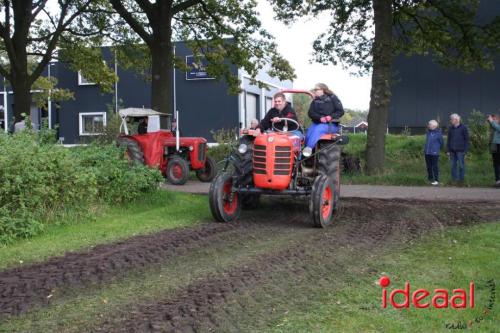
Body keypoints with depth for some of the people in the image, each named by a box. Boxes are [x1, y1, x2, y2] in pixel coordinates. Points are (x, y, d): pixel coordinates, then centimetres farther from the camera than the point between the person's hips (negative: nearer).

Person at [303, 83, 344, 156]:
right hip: (317, 123, 4)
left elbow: (340, 111, -2)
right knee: (309, 132, -25)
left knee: (318, 130, -33)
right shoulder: (315, 101, 13)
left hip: (331, 124, -4)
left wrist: (331, 116, -20)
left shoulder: (332, 98, 3)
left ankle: (309, 147, -40)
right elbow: (311, 113, 0)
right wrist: (320, 118, -18)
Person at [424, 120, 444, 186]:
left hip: (434, 153, -6)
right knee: (429, 166, 14)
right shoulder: (428, 132, 6)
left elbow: (442, 143, 0)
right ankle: (430, 178, 26)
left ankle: (436, 180, 3)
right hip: (427, 152, 6)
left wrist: (437, 148, 11)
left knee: (435, 167, -2)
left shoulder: (438, 133, -10)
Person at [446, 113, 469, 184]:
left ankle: (461, 178, 8)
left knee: (461, 165, 0)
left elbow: (466, 140, -2)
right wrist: (448, 150, 9)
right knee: (453, 165, 7)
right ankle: (454, 179, 14)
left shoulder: (463, 128, -3)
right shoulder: (450, 128, 10)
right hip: (452, 150, 4)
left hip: (460, 150, -4)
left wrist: (465, 150, -7)